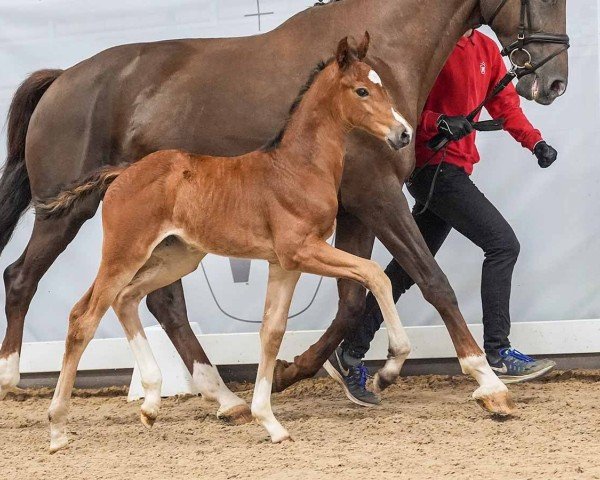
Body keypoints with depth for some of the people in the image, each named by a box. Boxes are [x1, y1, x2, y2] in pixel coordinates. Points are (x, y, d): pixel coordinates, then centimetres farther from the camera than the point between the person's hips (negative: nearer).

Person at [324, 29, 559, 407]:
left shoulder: (486, 49, 13)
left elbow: (505, 102, 18)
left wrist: (535, 142, 6)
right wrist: (437, 122, -28)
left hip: (454, 172, 9)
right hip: (435, 167, -9)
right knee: (503, 244, -13)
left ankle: (351, 356, 16)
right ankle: (497, 354, -9)